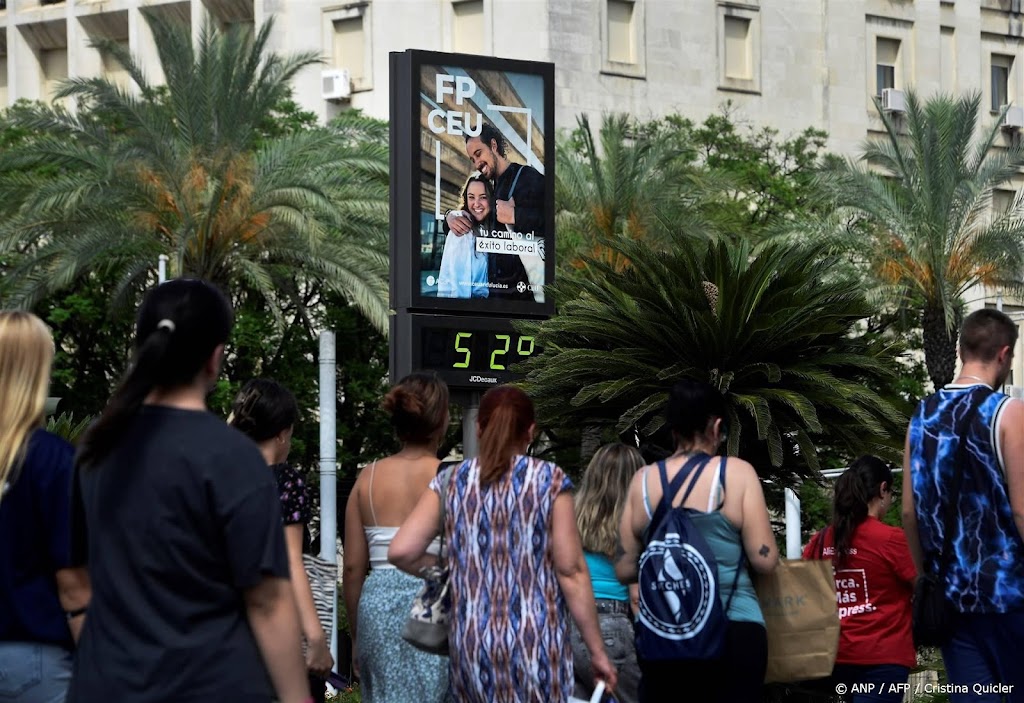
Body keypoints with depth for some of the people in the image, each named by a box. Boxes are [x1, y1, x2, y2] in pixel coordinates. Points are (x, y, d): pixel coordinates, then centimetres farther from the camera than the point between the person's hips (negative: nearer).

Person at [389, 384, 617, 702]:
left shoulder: (451, 482, 5)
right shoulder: (550, 480, -2)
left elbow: (401, 552, -3)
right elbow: (571, 572, -5)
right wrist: (597, 651, 1)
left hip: (470, 642, 3)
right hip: (537, 640, -3)